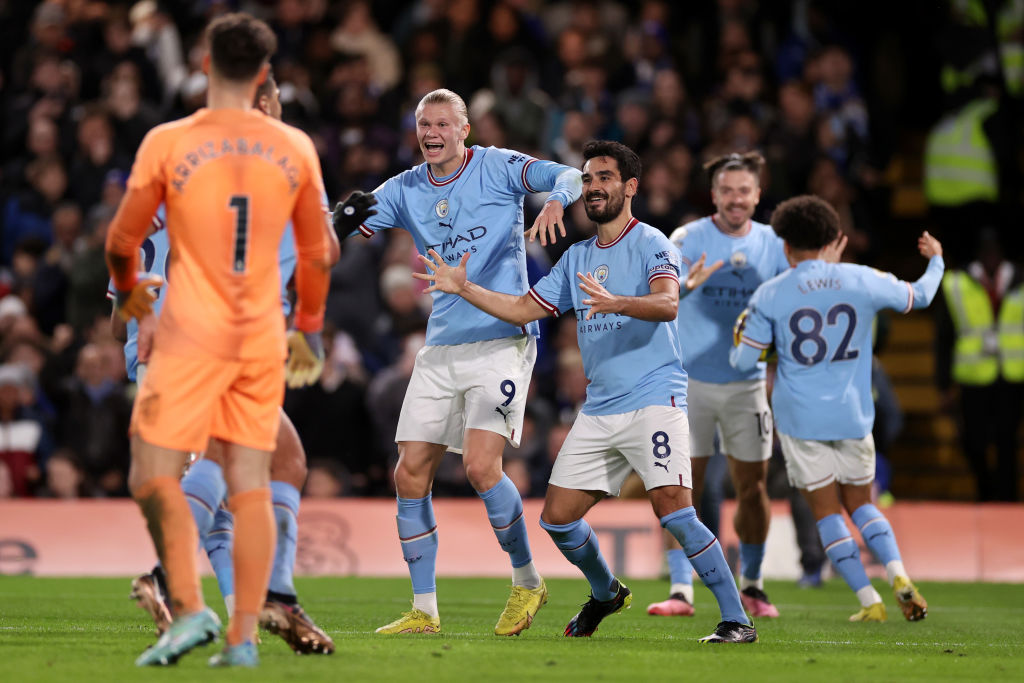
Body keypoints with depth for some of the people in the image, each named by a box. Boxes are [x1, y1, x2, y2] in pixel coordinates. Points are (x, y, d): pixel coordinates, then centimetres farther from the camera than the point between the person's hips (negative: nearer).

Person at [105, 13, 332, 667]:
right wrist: (309, 329, 26)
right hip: (262, 338, 4)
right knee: (251, 484, 4)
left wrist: (129, 292, 23)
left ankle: (190, 607, -12)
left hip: (191, 333, -3)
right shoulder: (296, 148, 4)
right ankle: (244, 635, 3)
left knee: (155, 472, 2)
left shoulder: (168, 143, -5)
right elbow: (317, 253, 12)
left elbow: (122, 239, 2)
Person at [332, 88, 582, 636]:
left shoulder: (498, 168, -3)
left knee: (480, 467, -18)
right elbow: (338, 229, 7)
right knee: (410, 474, -1)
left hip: (502, 340, -5)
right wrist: (346, 214, -18)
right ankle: (423, 611, 7)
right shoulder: (405, 190, 10)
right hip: (441, 349, 5)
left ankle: (527, 581, 3)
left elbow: (571, 176, -14)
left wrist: (555, 200, -37)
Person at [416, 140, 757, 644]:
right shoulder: (576, 258, 17)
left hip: (654, 402, -7)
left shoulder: (650, 243, -5)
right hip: (598, 410, 7)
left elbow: (667, 303, -23)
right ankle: (606, 594, 32)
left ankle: (737, 620, -13)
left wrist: (614, 302, -41)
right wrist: (463, 288, 11)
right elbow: (522, 309, 21)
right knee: (558, 517, 5)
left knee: (673, 511, -21)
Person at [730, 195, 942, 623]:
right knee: (861, 505, 17)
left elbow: (744, 362, -3)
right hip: (852, 415, 2)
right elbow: (919, 296, 15)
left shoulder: (770, 296, -6)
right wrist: (936, 261, 35)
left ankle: (869, 601, -2)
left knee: (827, 513, 6)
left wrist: (738, 342, 21)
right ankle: (899, 576, -6)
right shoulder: (862, 281, -1)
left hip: (801, 419, -2)